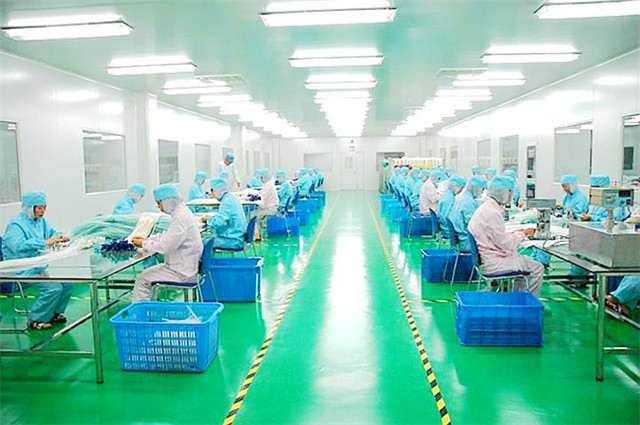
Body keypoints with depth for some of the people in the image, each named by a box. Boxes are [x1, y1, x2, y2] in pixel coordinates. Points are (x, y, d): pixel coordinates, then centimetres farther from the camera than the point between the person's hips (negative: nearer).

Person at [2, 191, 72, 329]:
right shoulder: (16, 224, -15)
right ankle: (35, 320, -5)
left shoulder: (41, 220, 9)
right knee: (53, 288, -23)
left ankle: (54, 313, 16)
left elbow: (51, 232, 17)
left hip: (39, 265, 8)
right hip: (23, 269, -8)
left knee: (68, 283, -3)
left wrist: (61, 237, -8)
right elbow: (18, 246, -30)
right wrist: (45, 243, -36)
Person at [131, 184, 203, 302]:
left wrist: (144, 244, -9)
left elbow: (165, 246, -24)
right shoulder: (183, 212, 9)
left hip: (182, 273, -10)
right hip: (186, 267, 10)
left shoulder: (181, 218, -23)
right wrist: (146, 239, 9)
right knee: (147, 272, 20)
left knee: (142, 279, -4)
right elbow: (166, 235, 21)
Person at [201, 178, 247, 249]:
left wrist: (207, 219, -8)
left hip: (233, 241, -10)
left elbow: (219, 223, -26)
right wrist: (211, 218, 9)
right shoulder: (231, 198, 11)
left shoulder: (226, 202, -18)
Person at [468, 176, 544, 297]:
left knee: (526, 260, 25)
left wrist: (515, 233, 8)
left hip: (487, 258, 11)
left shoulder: (485, 207, 9)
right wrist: (522, 234, -5)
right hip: (492, 263, -11)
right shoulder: (493, 213, -22)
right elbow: (505, 243, -20)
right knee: (537, 268, -3)